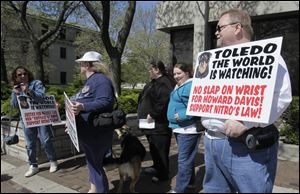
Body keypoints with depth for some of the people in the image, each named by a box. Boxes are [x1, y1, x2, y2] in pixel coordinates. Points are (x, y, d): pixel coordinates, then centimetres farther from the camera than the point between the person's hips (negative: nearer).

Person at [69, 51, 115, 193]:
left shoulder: (100, 80, -17)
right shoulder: (90, 81, 15)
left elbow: (105, 102, -31)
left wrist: (82, 107, -40)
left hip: (96, 132, -11)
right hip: (88, 131, 11)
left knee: (95, 164, 0)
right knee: (92, 162, 21)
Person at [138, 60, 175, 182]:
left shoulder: (164, 83, -18)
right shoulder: (154, 82, 16)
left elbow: (164, 102, -30)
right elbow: (145, 100, 24)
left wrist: (153, 114, -24)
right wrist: (144, 114, 15)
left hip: (159, 124, -11)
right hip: (152, 123, 11)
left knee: (161, 150, 1)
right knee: (153, 148, 23)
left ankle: (163, 174, 14)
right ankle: (156, 167, 39)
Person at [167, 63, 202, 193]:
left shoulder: (192, 86, -17)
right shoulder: (178, 86, 14)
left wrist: (182, 116, -27)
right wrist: (174, 122, 13)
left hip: (188, 129, -10)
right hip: (179, 127, 10)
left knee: (184, 159, -3)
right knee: (187, 157, 21)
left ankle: (179, 189, 7)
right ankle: (189, 182, 36)